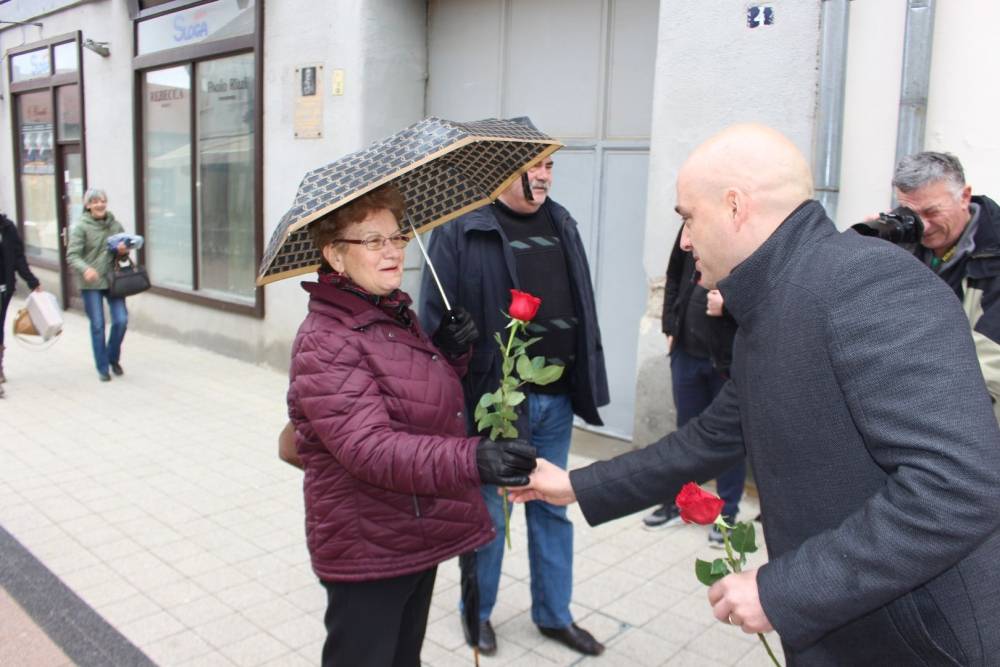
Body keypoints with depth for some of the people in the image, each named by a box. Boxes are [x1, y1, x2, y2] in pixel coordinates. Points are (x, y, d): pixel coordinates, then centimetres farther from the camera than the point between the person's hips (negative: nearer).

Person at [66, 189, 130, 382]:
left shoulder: (115, 224, 5)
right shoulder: (81, 227, -6)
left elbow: (124, 251, 16)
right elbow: (72, 255, -10)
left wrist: (123, 251, -7)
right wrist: (86, 268, -29)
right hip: (90, 283, -3)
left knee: (121, 320, -3)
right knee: (97, 326, 3)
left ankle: (113, 358, 22)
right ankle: (102, 368, 16)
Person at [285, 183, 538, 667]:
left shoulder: (398, 313, 6)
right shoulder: (323, 342, -21)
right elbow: (370, 447, -33)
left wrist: (450, 356, -2)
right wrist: (472, 460, -45)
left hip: (420, 535, 9)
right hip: (367, 550, -8)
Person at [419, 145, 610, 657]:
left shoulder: (562, 225, 11)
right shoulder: (461, 230, -9)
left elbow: (583, 308, 15)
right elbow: (435, 316, -11)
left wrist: (587, 381, 12)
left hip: (557, 401, 6)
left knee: (552, 509, 17)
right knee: (487, 513, 11)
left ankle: (554, 614, 35)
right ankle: (477, 611, 33)